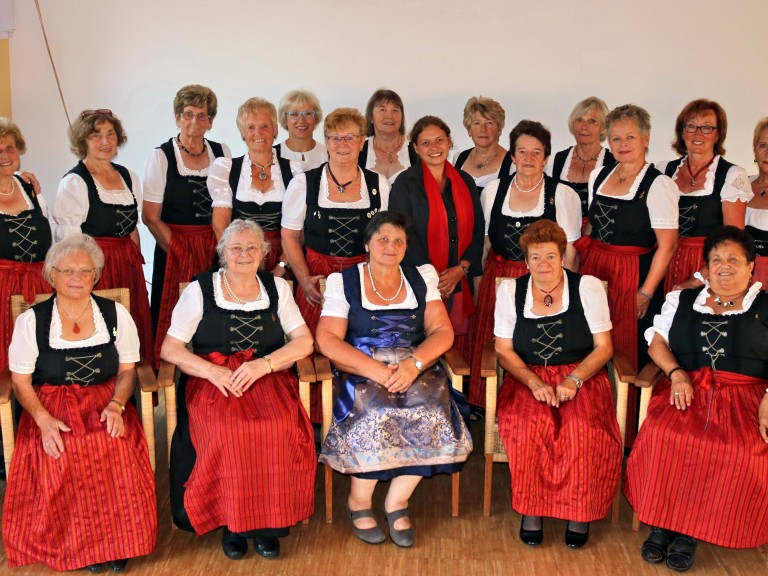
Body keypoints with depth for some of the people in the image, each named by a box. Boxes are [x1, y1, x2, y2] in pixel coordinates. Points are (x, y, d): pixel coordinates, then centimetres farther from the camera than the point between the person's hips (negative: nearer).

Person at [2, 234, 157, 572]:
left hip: (106, 402, 1)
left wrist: (116, 405, -11)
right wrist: (44, 419, -15)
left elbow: (127, 370, 8)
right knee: (63, 455, -31)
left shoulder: (116, 315, 7)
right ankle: (78, 544, -11)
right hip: (52, 407, 0)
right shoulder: (31, 321, 3)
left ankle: (118, 540, -11)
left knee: (117, 451, -30)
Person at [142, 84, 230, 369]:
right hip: (175, 248, -3)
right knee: (174, 322, -2)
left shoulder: (222, 153, 9)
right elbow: (150, 217, -5)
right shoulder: (161, 156, -1)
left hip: (216, 249, 3)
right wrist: (181, 253, -11)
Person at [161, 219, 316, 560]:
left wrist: (263, 365, -13)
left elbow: (304, 341, 4)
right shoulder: (199, 290, 6)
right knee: (227, 431, -32)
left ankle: (269, 520, -11)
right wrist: (212, 371, -15)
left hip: (268, 378, 1)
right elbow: (170, 349, 2)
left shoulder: (277, 288, 12)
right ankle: (230, 520, -11)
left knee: (282, 428, -30)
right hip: (212, 380, -1)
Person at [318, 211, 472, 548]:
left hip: (415, 369, 3)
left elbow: (442, 331, 4)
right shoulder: (343, 282, 4)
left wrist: (414, 363, -17)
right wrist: (377, 370, -19)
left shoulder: (421, 278, 12)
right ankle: (358, 502, -9)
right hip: (361, 370, -2)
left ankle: (397, 501, -10)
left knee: (430, 412, -27)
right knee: (376, 414, -32)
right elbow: (327, 340, -7)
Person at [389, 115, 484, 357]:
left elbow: (477, 230, 10)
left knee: (458, 351, 5)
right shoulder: (405, 183, -1)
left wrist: (462, 268, -5)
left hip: (460, 282, 4)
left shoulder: (465, 182, 12)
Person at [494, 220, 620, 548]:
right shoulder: (510, 290, 5)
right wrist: (534, 382, -13)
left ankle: (580, 511, -10)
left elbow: (603, 348, 1)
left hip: (581, 377, 0)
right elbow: (504, 350, 3)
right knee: (531, 424, -31)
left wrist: (572, 380, -15)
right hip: (527, 377, 1)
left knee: (583, 428, -31)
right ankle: (530, 508, -13)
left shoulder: (588, 287, 2)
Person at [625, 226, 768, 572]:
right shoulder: (681, 300, 21)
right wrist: (677, 373, -6)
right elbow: (657, 341, 13)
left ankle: (691, 531, -15)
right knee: (663, 434, -29)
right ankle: (661, 523, -14)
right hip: (687, 389, 2)